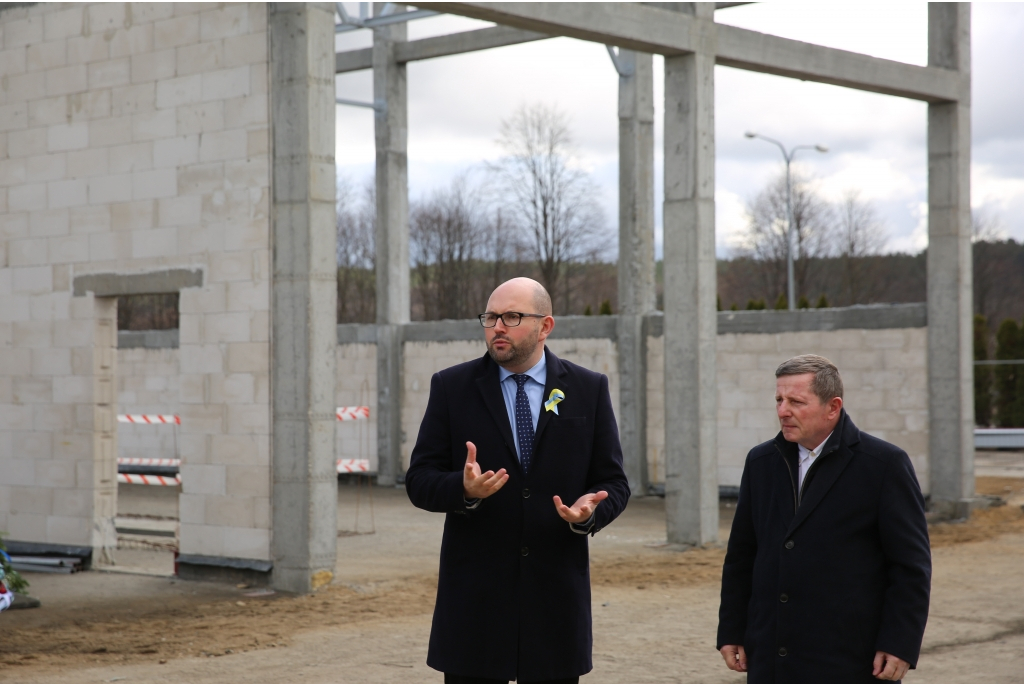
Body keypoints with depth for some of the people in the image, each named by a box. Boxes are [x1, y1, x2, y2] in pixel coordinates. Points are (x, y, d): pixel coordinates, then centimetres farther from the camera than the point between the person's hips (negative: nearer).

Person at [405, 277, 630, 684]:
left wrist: (590, 512, -17)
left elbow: (613, 482, 6)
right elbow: (419, 481, 0)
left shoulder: (588, 390, 5)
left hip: (556, 594, 1)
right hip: (474, 595, -1)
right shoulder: (452, 387, 3)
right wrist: (464, 489, -22)